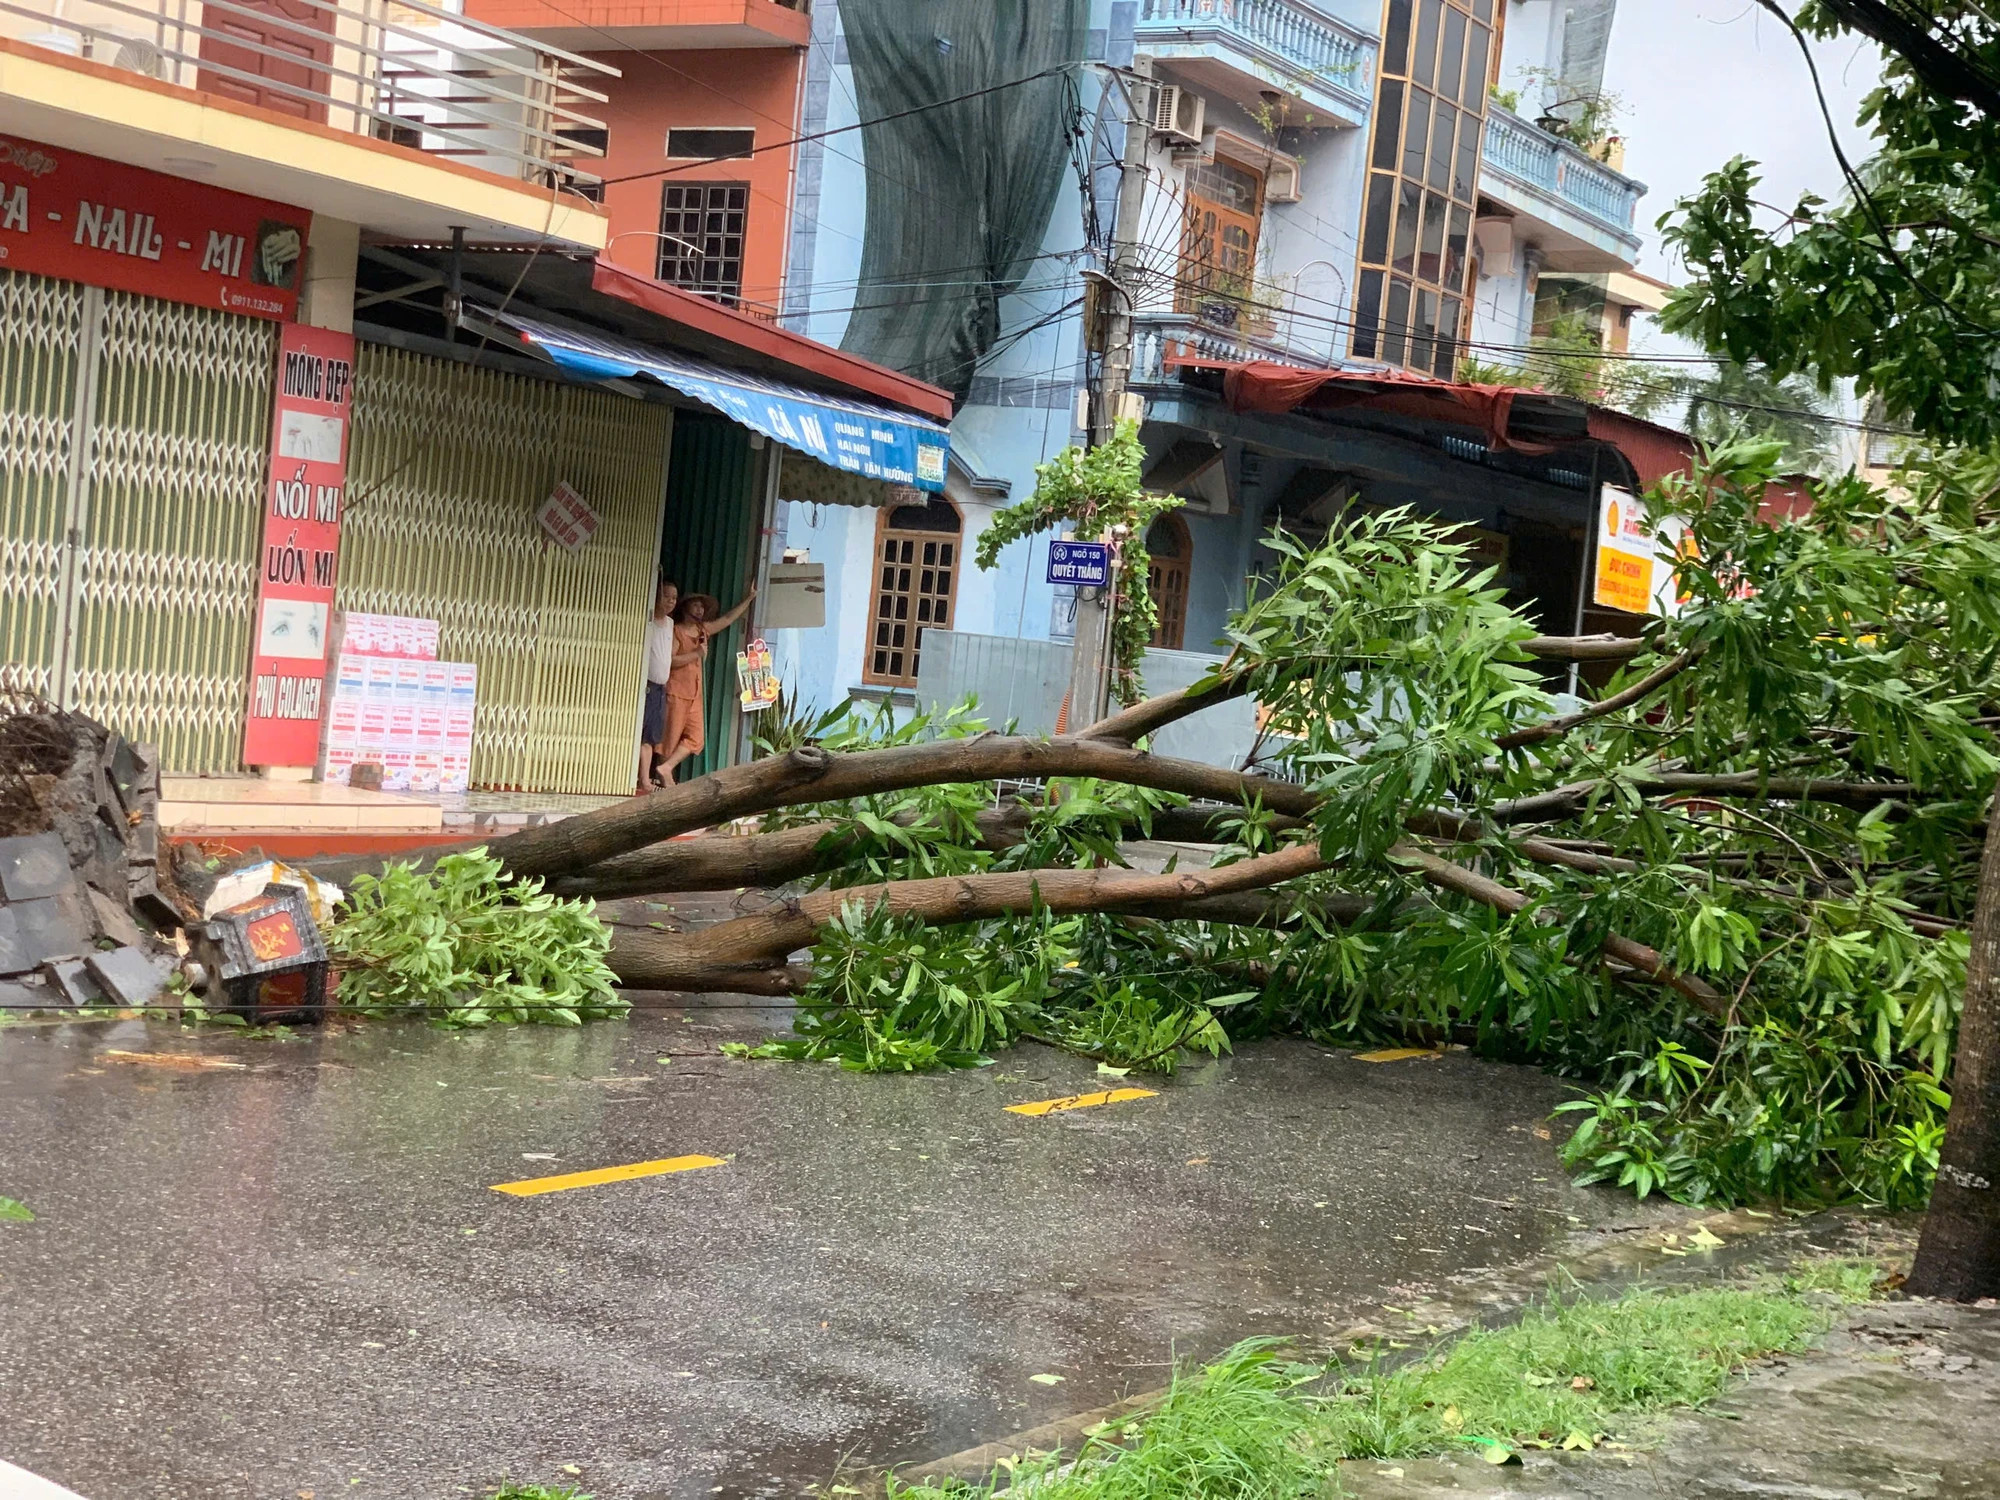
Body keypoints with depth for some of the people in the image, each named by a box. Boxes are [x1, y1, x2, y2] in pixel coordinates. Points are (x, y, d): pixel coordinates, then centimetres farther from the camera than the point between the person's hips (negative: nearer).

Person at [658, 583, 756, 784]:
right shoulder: (676, 631, -6)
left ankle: (665, 768, -6)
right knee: (671, 736, -4)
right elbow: (670, 660, -18)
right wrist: (697, 654, -13)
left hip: (695, 694, 8)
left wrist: (750, 598, 25)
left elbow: (728, 619, 26)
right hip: (676, 692, -8)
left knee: (695, 738, -3)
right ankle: (667, 775, 0)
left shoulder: (703, 630, 17)